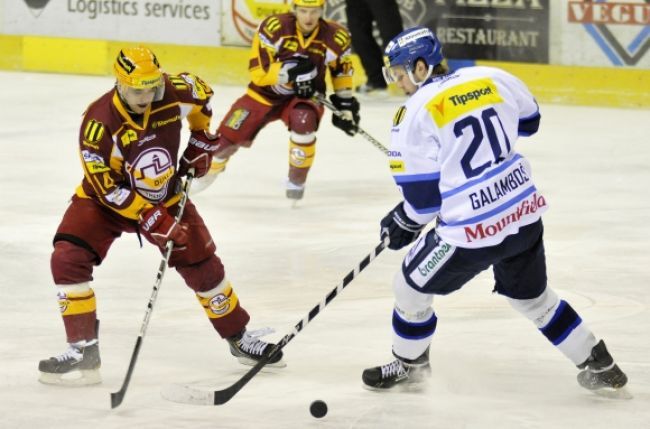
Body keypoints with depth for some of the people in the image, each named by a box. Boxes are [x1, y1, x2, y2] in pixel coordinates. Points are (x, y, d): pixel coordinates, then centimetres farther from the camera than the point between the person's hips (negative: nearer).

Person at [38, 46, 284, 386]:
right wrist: (149, 218, -33)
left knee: (202, 265, 5)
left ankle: (239, 338, 26)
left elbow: (201, 94, 6)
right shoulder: (99, 122, -32)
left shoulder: (174, 93, -21)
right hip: (107, 198, -3)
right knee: (68, 259, -22)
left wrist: (202, 139, 3)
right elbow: (106, 187, -28)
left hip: (166, 196, 3)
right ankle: (82, 351, -16)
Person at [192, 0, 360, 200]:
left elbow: (342, 68, 5)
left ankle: (297, 180, -9)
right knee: (231, 133, -1)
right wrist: (288, 70, -38)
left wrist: (345, 103, 3)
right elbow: (258, 71, -25)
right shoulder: (273, 27, -25)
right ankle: (209, 167, 34)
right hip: (265, 93, 0)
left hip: (305, 96, 0)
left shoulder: (335, 36, -16)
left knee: (303, 120, -32)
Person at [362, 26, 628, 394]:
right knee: (532, 296, 25)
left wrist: (404, 223, 10)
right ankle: (600, 366, 28)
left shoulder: (414, 115, -12)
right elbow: (528, 121, 19)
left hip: (472, 232, -6)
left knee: (413, 286, 17)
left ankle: (410, 364, 34)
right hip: (524, 212, 6)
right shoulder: (492, 79, 1)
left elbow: (422, 195, -8)